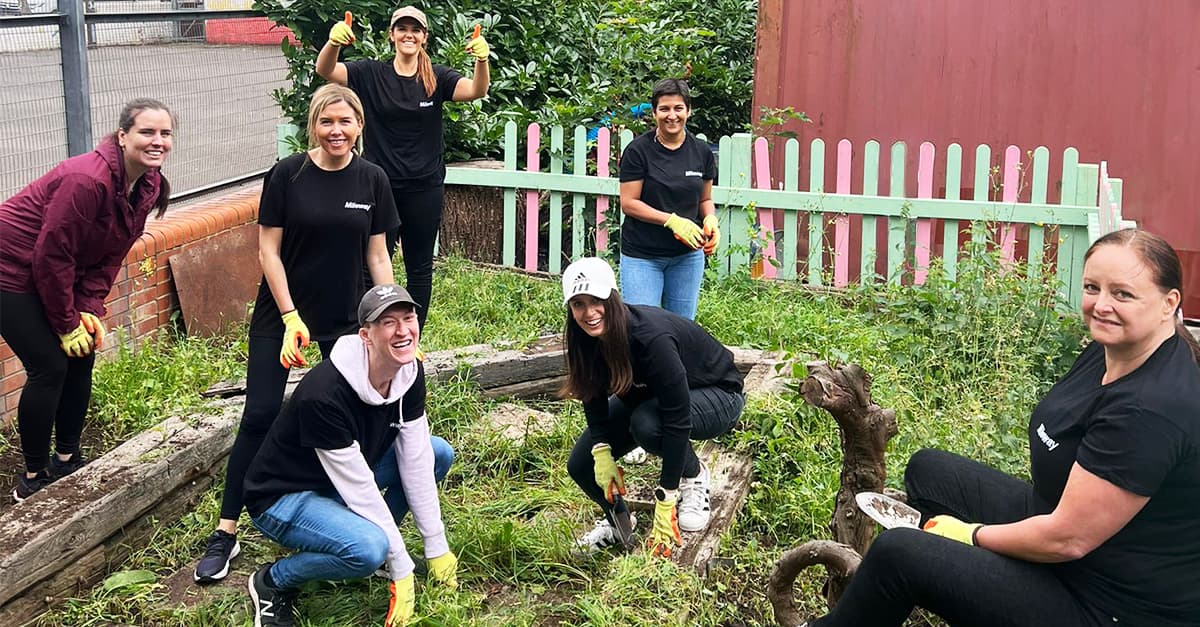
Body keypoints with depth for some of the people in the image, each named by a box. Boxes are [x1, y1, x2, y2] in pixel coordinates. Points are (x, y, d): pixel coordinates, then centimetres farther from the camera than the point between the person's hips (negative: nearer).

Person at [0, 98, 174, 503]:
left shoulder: (148, 187, -6)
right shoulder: (87, 180, -31)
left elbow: (111, 255, 2)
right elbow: (51, 254, -26)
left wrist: (90, 310, -8)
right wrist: (67, 324, -18)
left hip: (60, 276, 8)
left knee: (81, 359, 7)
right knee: (49, 366, -9)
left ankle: (67, 461, 23)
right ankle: (34, 478, 4)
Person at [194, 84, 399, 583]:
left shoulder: (372, 180, -2)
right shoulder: (288, 175, -9)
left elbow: (377, 256, 3)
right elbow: (269, 249, -7)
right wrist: (291, 317, -14)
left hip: (346, 317, 2)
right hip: (281, 314, -2)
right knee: (259, 418, -4)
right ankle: (226, 533, 4)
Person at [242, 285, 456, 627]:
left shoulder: (409, 374, -12)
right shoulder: (324, 393, -33)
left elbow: (415, 460, -8)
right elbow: (360, 490, -29)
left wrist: (437, 547, -8)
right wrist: (402, 570, -22)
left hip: (341, 481, 8)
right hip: (282, 496, -8)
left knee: (440, 454, -4)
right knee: (369, 550, -33)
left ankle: (369, 536, 8)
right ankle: (273, 582, -6)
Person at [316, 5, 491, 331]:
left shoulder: (436, 78, -1)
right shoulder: (371, 74, -1)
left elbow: (476, 90, -17)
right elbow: (325, 70, -15)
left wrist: (482, 59, -39)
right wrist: (334, 42, -37)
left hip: (425, 190, 1)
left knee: (420, 267, 10)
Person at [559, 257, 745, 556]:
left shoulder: (651, 337, -38)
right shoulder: (587, 339, -18)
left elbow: (677, 419, -39)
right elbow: (594, 396, -5)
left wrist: (665, 503, -38)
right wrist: (602, 453, -21)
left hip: (717, 396, -6)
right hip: (648, 395, 7)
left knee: (646, 423, -38)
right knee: (581, 465, -10)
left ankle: (695, 476, -9)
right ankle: (616, 519, 17)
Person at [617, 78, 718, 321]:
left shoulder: (702, 153, 4)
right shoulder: (638, 150, -8)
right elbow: (629, 203, -11)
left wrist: (710, 220, -9)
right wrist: (673, 221, -21)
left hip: (687, 255, 4)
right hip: (642, 256, -4)